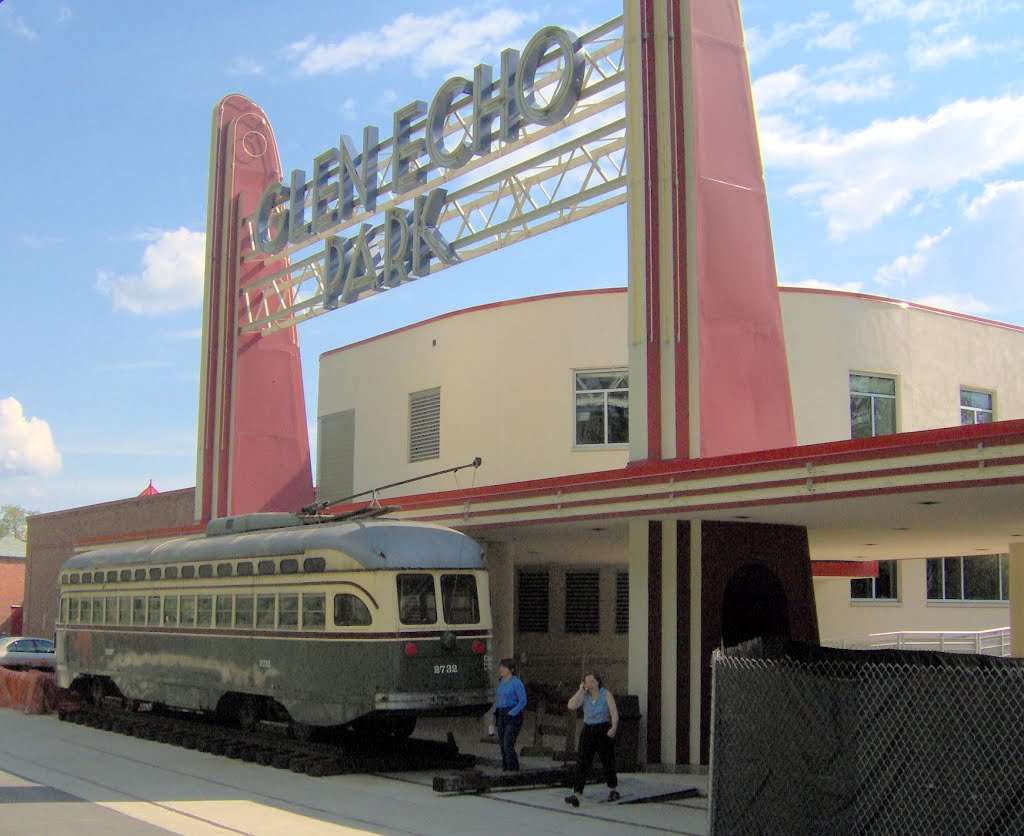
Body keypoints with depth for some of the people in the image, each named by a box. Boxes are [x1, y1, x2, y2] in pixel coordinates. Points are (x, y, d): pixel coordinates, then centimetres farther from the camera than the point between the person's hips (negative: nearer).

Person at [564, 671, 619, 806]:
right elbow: (571, 706, -11)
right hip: (588, 731, 2)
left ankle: (613, 789, 33)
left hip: (604, 730, -2)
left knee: (608, 761, 10)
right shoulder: (584, 695, 3)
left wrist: (614, 727, -24)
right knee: (582, 763, -9)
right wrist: (580, 690, -11)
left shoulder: (606, 694, -4)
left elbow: (614, 713, -9)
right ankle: (577, 794, -16)